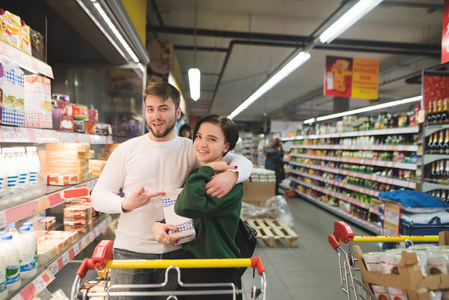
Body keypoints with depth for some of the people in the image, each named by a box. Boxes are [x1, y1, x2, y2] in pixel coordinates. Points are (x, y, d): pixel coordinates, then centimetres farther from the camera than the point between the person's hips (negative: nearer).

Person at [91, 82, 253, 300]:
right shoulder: (126, 149, 1)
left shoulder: (192, 150, 0)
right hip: (130, 252, 0)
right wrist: (125, 204, -20)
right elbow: (98, 196, 1)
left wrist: (232, 174, -25)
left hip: (175, 251, 1)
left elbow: (243, 162, -1)